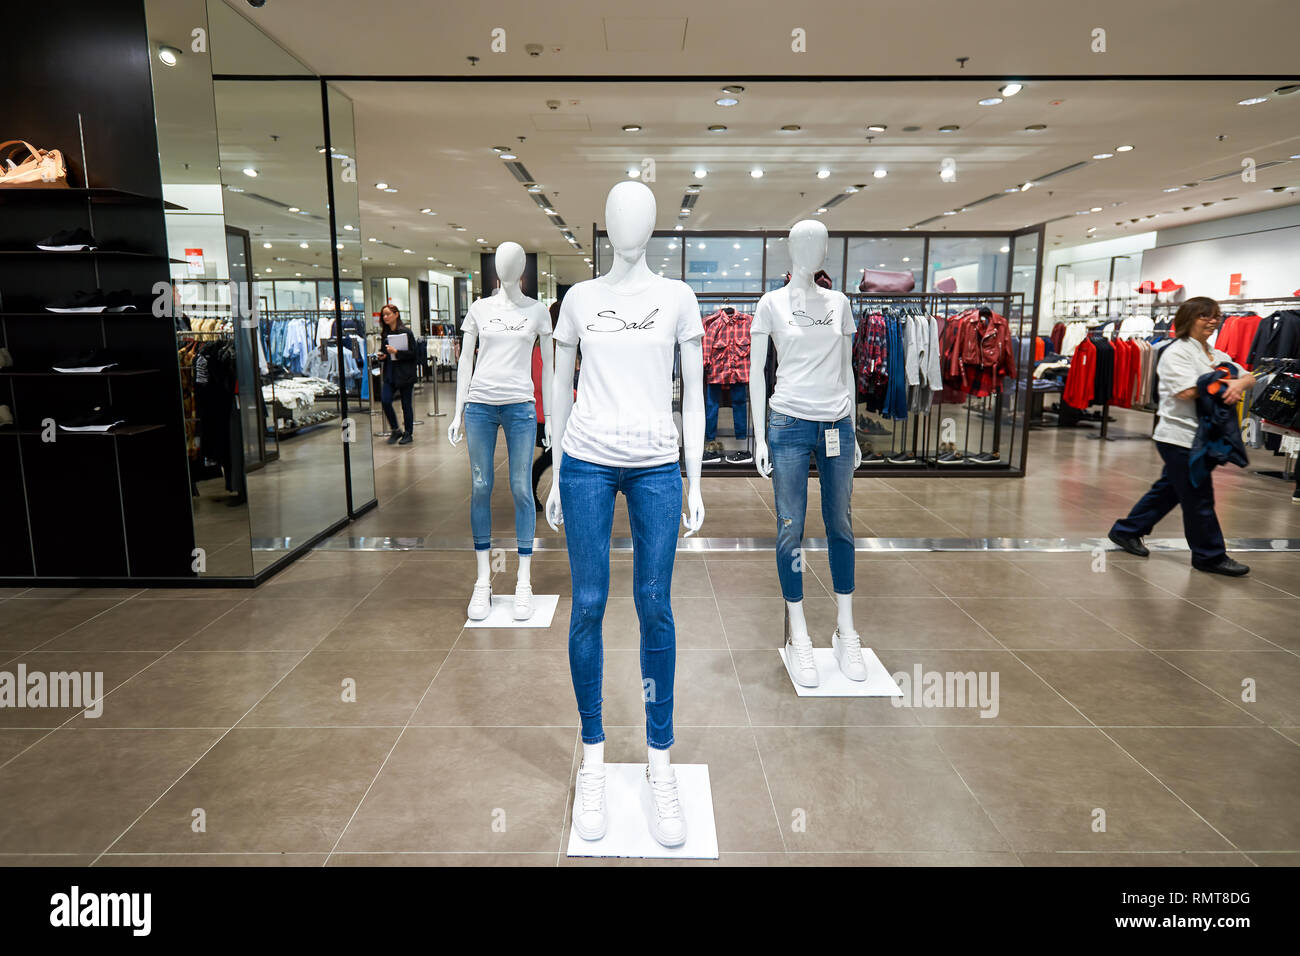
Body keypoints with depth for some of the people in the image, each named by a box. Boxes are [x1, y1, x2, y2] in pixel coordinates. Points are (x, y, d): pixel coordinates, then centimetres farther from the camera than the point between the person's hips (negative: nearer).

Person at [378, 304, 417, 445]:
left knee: (406, 404, 1)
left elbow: (413, 353, -10)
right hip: (390, 374, 5)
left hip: (405, 374, -5)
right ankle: (395, 430, 9)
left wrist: (396, 352, -20)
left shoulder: (405, 332, -6)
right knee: (385, 400, -9)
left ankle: (407, 434, 15)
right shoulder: (384, 334, 12)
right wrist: (381, 356, 1)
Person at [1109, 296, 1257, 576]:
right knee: (1199, 497, -1)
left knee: (1168, 490, 15)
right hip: (1179, 435, -9)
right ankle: (1210, 556, 10)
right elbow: (1187, 391, -22)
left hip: (1199, 436, 9)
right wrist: (1222, 384, -11)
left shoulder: (1216, 355, 16)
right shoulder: (1176, 352, -10)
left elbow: (1249, 377, 13)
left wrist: (1239, 383, -10)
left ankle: (1126, 531, 27)